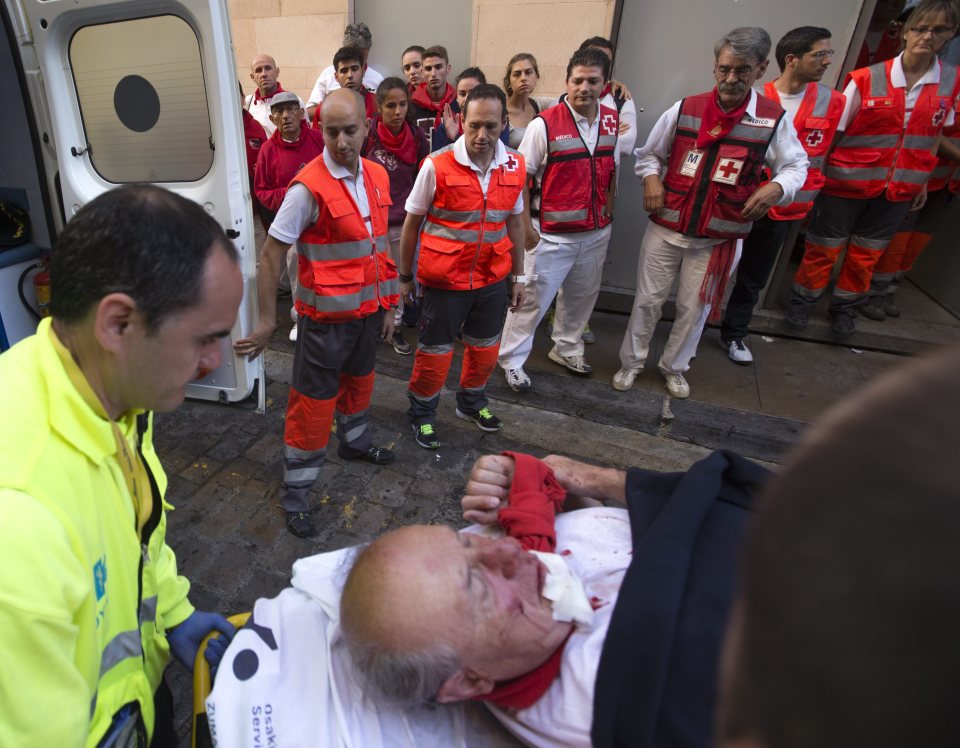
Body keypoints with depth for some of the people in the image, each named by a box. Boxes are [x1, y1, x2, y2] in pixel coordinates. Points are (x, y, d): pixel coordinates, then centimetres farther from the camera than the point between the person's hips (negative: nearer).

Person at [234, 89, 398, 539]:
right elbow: (270, 254, -15)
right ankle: (295, 495, 20)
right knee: (312, 405, 3)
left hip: (367, 311, 7)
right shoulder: (309, 188, -18)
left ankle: (355, 442, 52)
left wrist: (386, 305, 13)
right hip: (326, 317, -6)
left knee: (359, 382, 26)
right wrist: (267, 321, -15)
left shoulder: (377, 177, 3)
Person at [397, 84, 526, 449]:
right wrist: (405, 276, 1)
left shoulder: (515, 166, -1)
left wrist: (518, 275, 12)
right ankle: (421, 413, 32)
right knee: (435, 351, 9)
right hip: (444, 279, -4)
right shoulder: (437, 165, -14)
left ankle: (472, 401, 44)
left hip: (492, 278, 4)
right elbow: (412, 223, -4)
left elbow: (514, 221, 9)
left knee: (485, 348, 18)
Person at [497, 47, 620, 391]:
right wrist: (526, 227, -13)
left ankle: (567, 349, 39)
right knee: (533, 299, 0)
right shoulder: (545, 124, -13)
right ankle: (512, 359, 16)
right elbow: (520, 177, -10)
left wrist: (609, 211, 9)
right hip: (553, 234, -6)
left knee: (582, 296, 18)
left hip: (596, 233, 6)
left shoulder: (613, 121, 3)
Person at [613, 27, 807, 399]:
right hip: (666, 228, 1)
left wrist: (777, 187, -14)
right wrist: (650, 178, -10)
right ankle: (631, 362, 29)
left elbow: (795, 164, 7)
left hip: (719, 238, 0)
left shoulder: (774, 119, -5)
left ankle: (674, 367, 34)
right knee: (648, 300, 9)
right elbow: (649, 154, 10)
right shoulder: (684, 109, -3)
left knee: (694, 308, 11)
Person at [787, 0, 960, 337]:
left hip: (898, 188, 4)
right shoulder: (867, 79, -9)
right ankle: (802, 300, 25)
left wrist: (923, 181, 14)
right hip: (848, 182, -3)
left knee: (866, 254, 13)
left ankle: (845, 307, 32)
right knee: (824, 248, 5)